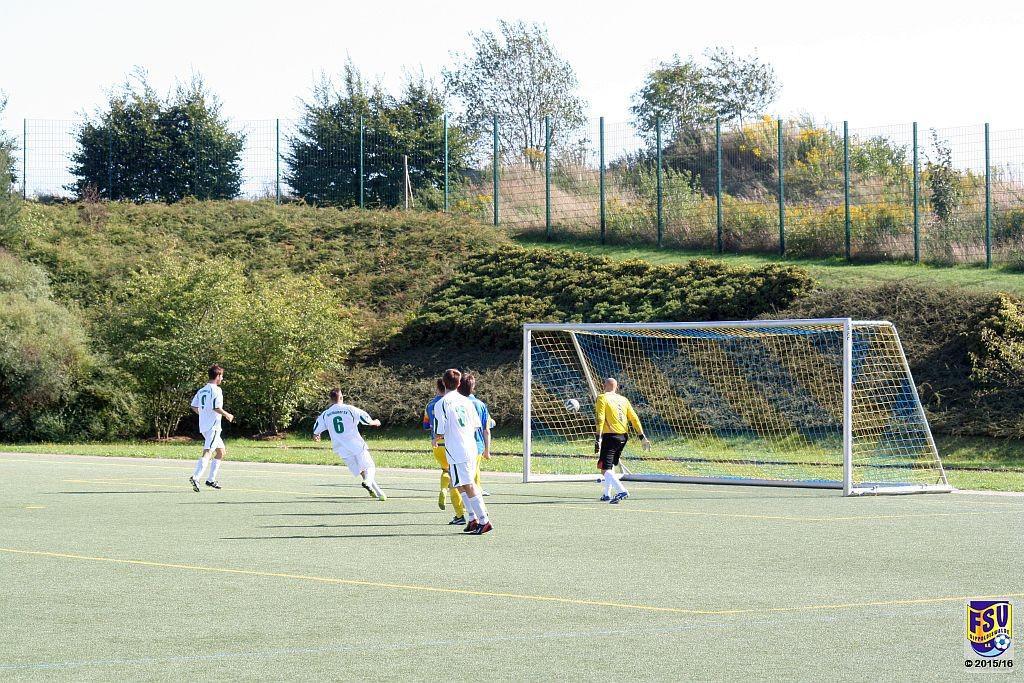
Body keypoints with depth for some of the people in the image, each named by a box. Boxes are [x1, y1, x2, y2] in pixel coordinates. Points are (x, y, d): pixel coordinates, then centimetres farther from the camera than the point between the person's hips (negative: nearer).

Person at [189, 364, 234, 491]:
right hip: (213, 426, -9)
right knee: (207, 452, -16)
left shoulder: (202, 390, 14)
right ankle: (195, 477, -30)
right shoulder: (216, 390, -11)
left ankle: (211, 479, 19)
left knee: (221, 451, 20)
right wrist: (227, 415, -6)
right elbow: (216, 407, -21)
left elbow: (194, 407, 14)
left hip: (203, 425, 9)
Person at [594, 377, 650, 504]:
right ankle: (607, 494, 29)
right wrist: (642, 437, 12)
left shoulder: (602, 398, -3)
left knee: (605, 469, -10)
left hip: (610, 436, -7)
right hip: (623, 436, 7)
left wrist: (599, 439, -18)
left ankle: (621, 491, -31)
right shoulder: (623, 399, 13)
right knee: (610, 466, 25)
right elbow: (634, 419, 10)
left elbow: (600, 420, -14)